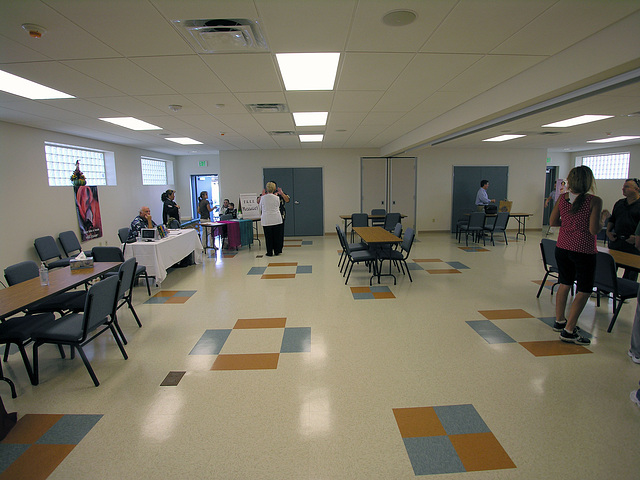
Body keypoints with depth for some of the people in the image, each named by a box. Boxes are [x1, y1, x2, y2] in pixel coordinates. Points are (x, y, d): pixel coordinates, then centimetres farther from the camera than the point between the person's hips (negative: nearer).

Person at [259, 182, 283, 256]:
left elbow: (261, 208, 9)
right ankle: (277, 251, 16)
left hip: (266, 220, -1)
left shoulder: (263, 198, -7)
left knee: (268, 236, 5)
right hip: (276, 219, 1)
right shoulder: (276, 198, -4)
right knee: (277, 235, 10)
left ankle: (270, 252, 8)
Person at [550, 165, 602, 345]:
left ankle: (559, 321, 32)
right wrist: (602, 221, 4)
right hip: (583, 250, -5)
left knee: (565, 283, 20)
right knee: (584, 291, 5)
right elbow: (593, 229, -16)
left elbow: (552, 222, 6)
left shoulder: (562, 198, 0)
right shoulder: (594, 201, -14)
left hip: (562, 247, 6)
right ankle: (569, 330, 3)